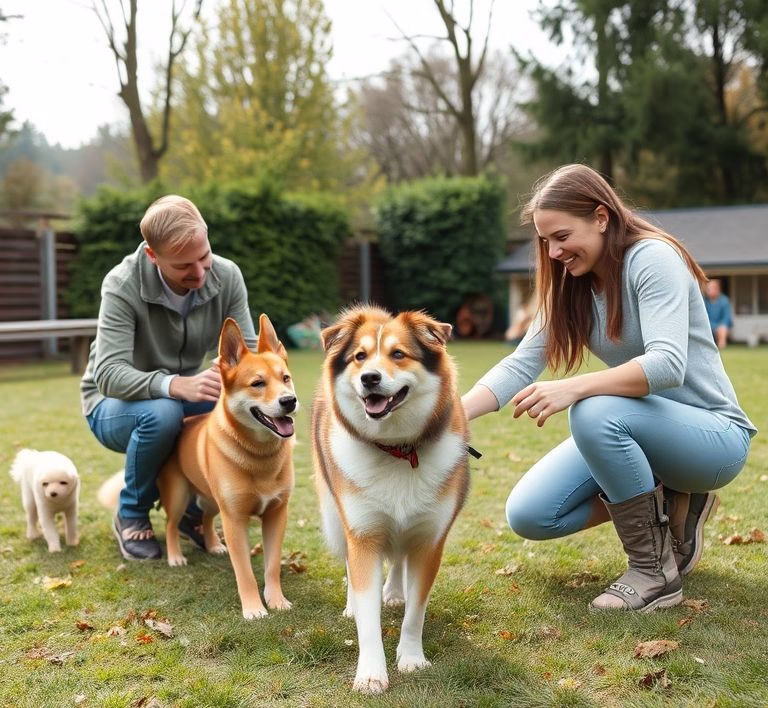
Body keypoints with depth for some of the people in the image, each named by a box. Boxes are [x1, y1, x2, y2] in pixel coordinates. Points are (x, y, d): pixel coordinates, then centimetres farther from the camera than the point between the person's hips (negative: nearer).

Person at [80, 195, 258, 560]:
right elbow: (109, 375, -34)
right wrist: (177, 385, -52)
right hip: (116, 405, -4)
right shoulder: (123, 285, -26)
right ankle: (131, 517, -7)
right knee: (161, 412, -37)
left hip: (181, 398, 4)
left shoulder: (226, 276, -15)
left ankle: (194, 509, 2)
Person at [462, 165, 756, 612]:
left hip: (713, 433, -7)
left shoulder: (653, 257, -19)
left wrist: (573, 388, -46)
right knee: (527, 516, -8)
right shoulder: (570, 286, 2)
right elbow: (521, 366, -7)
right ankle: (666, 505, 8)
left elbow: (668, 364, -33)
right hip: (635, 431, 7)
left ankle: (656, 573, -18)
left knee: (595, 412, -36)